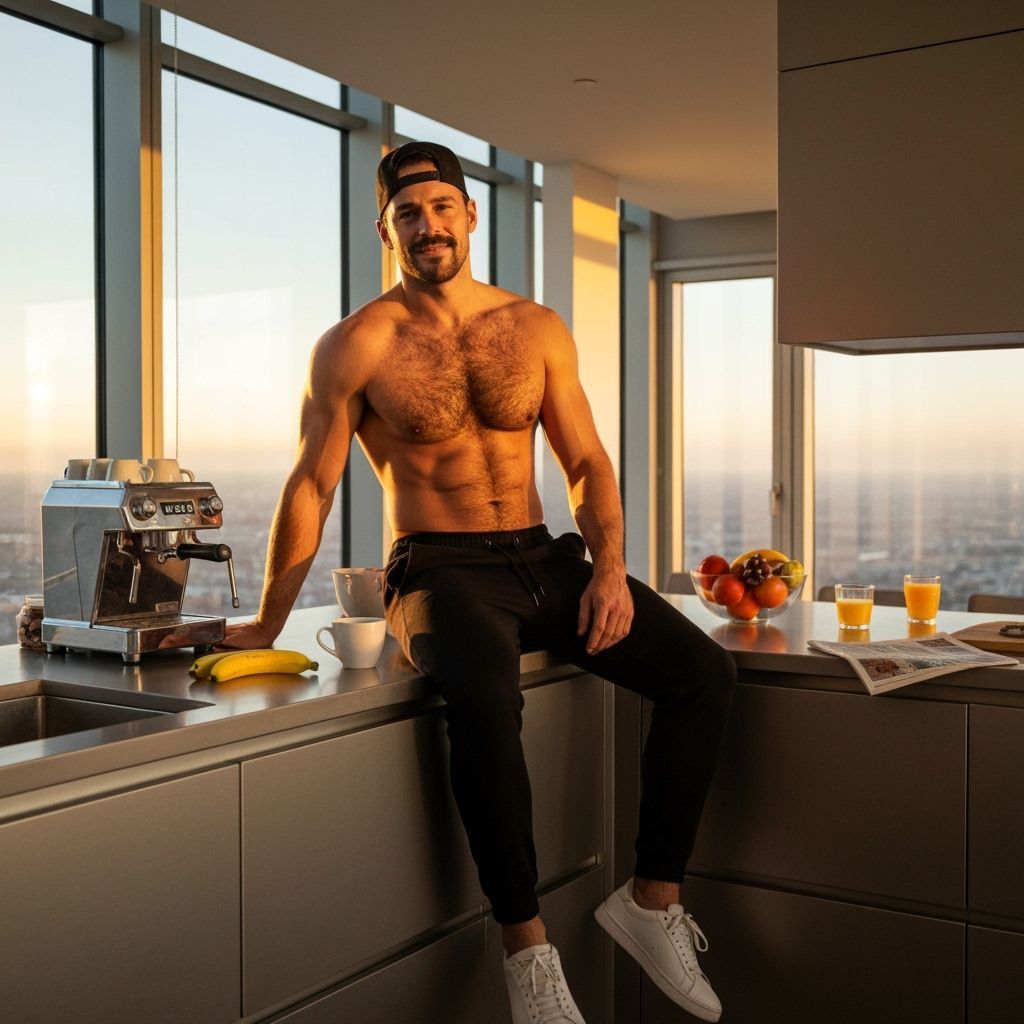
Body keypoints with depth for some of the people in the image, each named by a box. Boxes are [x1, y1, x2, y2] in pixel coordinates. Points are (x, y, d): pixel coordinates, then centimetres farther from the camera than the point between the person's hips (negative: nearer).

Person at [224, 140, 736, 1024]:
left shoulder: (538, 329, 9)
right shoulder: (359, 344, -3)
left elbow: (587, 463, 10)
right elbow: (312, 487, -1)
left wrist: (609, 568, -6)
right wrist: (268, 625, 1)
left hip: (542, 557, 5)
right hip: (441, 569, -5)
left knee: (705, 671, -11)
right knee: (487, 695, -37)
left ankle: (653, 902, 1)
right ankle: (528, 950, -20)